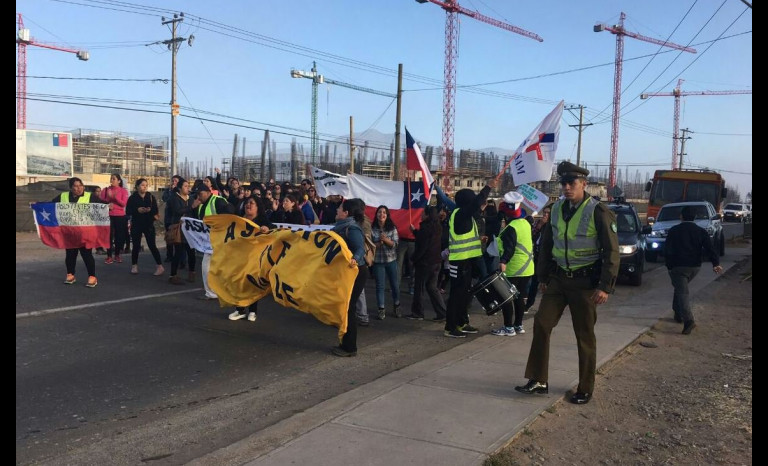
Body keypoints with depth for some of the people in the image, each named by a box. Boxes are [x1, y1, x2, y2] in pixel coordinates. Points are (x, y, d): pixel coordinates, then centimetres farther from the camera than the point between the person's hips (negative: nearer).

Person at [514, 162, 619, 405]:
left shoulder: (598, 212, -13)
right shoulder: (557, 209, 5)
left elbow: (611, 252, -13)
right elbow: (546, 245, 14)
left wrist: (605, 287, -18)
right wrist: (543, 277, 13)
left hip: (584, 282, -5)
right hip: (558, 278, 5)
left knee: (585, 336, 5)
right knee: (541, 324, -2)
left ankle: (585, 389, 19)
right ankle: (538, 380, 8)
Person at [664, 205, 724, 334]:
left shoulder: (674, 230, -3)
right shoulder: (701, 231, 4)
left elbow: (668, 250, -6)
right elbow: (710, 248, -9)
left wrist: (668, 265, 2)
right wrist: (716, 263, -16)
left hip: (678, 266, -4)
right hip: (695, 267, 4)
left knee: (682, 292, -9)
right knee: (681, 288, 24)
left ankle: (688, 320, -26)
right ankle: (678, 314, 28)